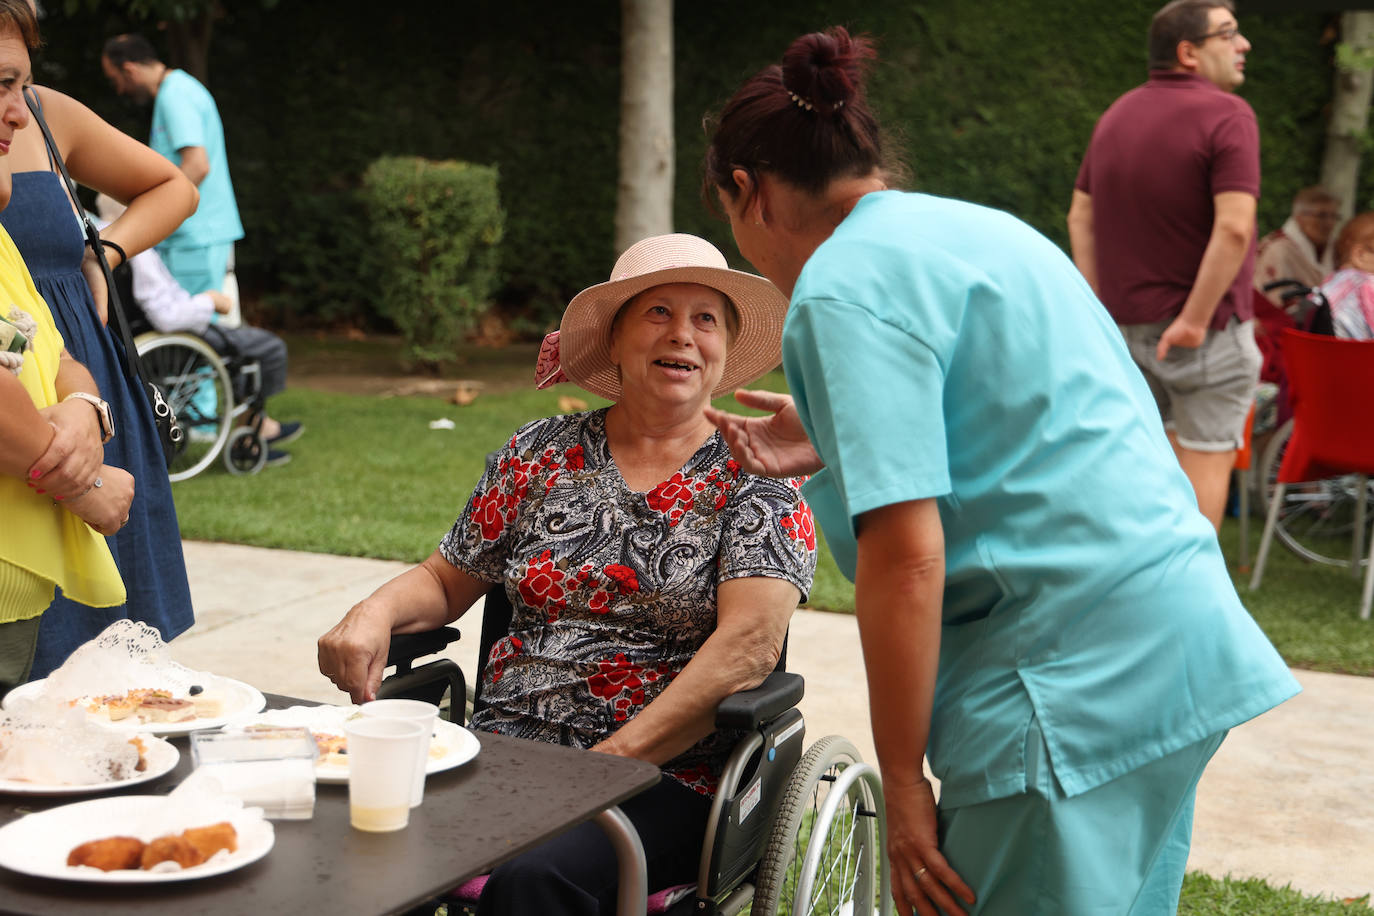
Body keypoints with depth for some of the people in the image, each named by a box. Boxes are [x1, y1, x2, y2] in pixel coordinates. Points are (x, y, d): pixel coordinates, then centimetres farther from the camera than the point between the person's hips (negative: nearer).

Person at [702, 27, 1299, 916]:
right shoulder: (981, 226, 17)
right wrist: (833, 450, 27)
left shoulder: (844, 284, -11)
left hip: (1072, 678, -10)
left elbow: (906, 558, -18)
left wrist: (902, 781, -11)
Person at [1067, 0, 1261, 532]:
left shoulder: (1117, 114, 11)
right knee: (1205, 463, 1)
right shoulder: (1226, 115, -14)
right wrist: (1196, 319, -19)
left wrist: (1098, 304, 8)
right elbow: (1233, 228, -25)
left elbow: (1081, 218, 12)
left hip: (1127, 324, 7)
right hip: (1203, 332, -7)